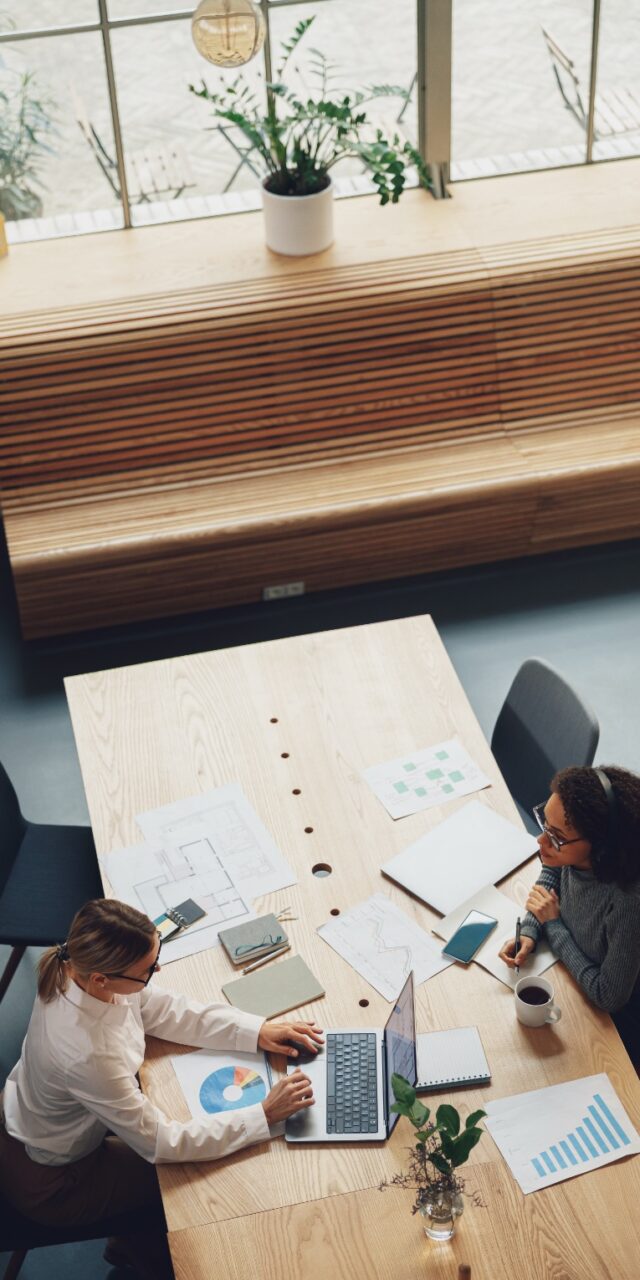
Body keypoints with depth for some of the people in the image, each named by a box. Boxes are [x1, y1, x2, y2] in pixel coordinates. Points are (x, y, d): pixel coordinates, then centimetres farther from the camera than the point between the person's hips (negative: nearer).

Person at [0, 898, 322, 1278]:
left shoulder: (78, 967, -22)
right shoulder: (88, 1054, -43)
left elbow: (160, 1010, -5)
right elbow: (160, 1144, -30)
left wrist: (256, 1030, -12)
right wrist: (265, 1115, -27)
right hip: (51, 1182, -6)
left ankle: (137, 1241, 39)